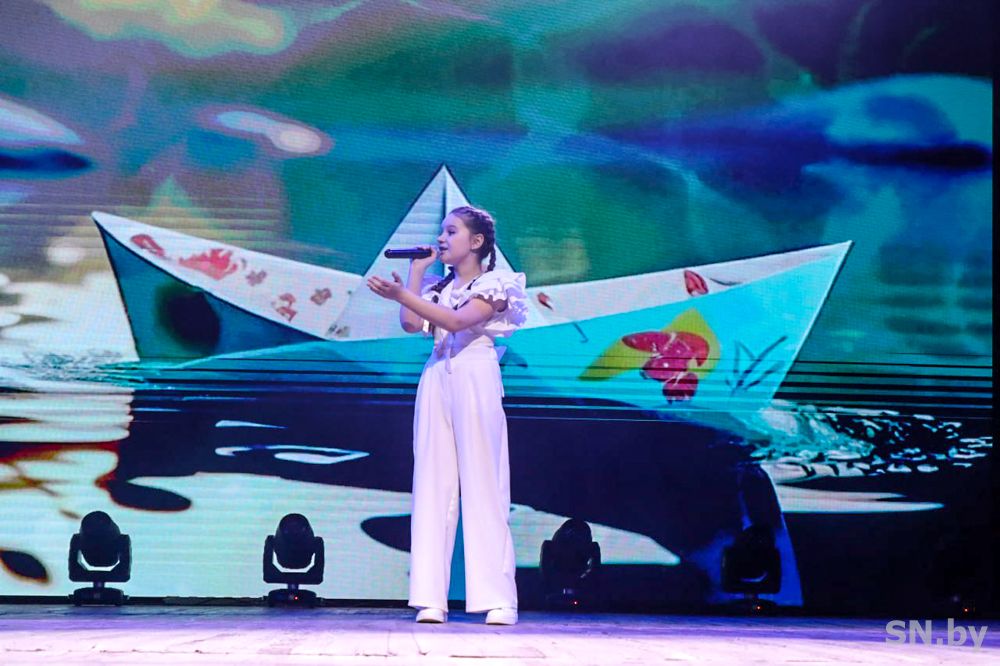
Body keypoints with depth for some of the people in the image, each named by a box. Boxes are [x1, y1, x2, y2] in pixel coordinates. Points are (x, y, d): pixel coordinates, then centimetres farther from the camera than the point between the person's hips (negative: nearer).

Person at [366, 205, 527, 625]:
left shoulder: (495, 283, 0)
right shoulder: (436, 287, 19)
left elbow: (458, 321, -16)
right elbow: (411, 324, 2)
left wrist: (402, 295, -25)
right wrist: (417, 271, 9)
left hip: (476, 381, -5)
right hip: (436, 381, 6)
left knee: (482, 485, -8)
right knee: (433, 485, -2)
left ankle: (499, 599, -7)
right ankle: (430, 598, -5)